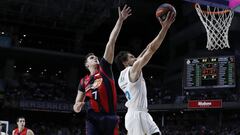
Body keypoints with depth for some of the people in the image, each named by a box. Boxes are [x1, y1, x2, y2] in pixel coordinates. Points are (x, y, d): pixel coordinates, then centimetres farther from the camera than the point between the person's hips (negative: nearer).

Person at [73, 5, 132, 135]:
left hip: (110, 117, 0)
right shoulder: (83, 82, 16)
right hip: (94, 119, 0)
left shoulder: (104, 68, 11)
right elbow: (76, 108, 18)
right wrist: (78, 106, -8)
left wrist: (120, 20, 1)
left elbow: (111, 42, 3)